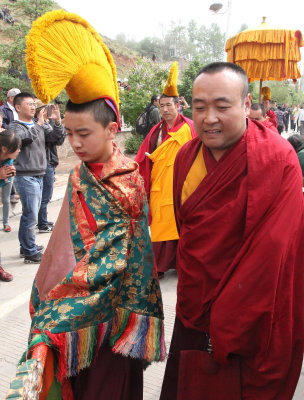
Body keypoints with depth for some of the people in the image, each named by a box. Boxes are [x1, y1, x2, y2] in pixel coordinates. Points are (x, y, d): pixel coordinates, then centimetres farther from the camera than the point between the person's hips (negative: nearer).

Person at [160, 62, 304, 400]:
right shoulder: (186, 156, 1)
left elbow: (271, 255, -22)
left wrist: (225, 332, -19)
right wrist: (188, 298, 10)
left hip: (245, 335, -6)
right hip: (191, 318, 6)